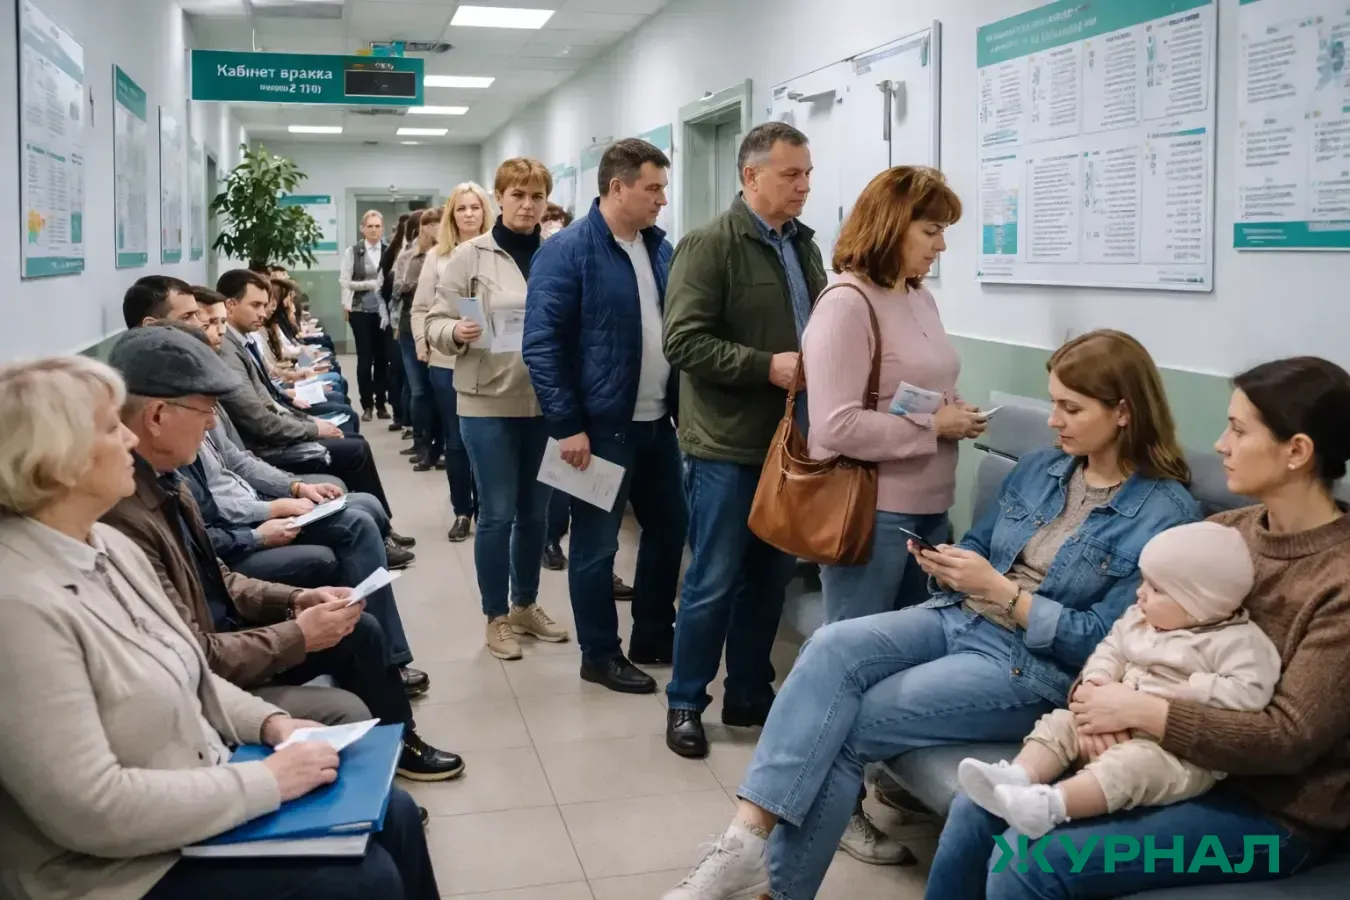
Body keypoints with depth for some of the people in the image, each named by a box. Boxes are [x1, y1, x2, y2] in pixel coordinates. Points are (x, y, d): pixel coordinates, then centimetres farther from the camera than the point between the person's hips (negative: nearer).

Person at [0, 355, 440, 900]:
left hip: (202, 783, 9)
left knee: (393, 812, 6)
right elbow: (90, 809, -30)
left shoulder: (106, 545, 2)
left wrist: (268, 722, -2)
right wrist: (266, 782, -23)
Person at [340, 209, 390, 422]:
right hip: (361, 311, -1)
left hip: (384, 311, 1)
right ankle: (367, 405, 9)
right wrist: (369, 285, -9)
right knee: (365, 358, 1)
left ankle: (381, 403, 16)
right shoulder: (353, 252, 1)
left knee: (382, 357, 6)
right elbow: (344, 281, -1)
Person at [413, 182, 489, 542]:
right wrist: (422, 343, -1)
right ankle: (462, 511, 19)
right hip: (446, 362, 2)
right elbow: (420, 308, 8)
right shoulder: (437, 255, 5)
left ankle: (483, 507, 20)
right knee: (455, 440, 9)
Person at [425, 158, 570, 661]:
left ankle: (526, 606, 31)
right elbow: (436, 322, -3)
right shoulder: (471, 255, -2)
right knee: (498, 512, 1)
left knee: (535, 511, 14)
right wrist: (456, 332, -24)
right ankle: (496, 617, 17)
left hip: (546, 401, 3)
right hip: (489, 401, -3)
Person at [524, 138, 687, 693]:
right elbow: (541, 344, -15)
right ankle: (600, 654, 20)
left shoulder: (660, 247, 9)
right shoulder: (567, 251, -12)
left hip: (657, 420, 7)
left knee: (670, 527, 15)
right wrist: (567, 426, -18)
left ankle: (653, 638, 32)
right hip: (601, 424, -7)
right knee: (597, 544, 5)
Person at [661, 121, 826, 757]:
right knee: (714, 581, 2)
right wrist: (767, 366, -22)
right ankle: (685, 703, 18)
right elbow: (683, 342, -18)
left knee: (771, 576, 14)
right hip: (728, 446, -7)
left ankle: (749, 695, 29)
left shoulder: (802, 244, 11)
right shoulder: (709, 245, -11)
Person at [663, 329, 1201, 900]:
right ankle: (747, 839, -30)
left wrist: (999, 589, -16)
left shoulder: (1165, 512, -10)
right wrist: (948, 567, -6)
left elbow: (1104, 643, -14)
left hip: (1035, 666, -6)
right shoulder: (1039, 468, 11)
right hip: (957, 618, 6)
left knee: (846, 730, -19)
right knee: (831, 646, -23)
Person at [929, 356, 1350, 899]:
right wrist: (1103, 693, -15)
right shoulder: (1223, 531, 3)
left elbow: (1290, 738, -23)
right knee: (977, 811, -5)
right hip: (1176, 758, 7)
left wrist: (1138, 710, -25)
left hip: (1275, 809, -7)